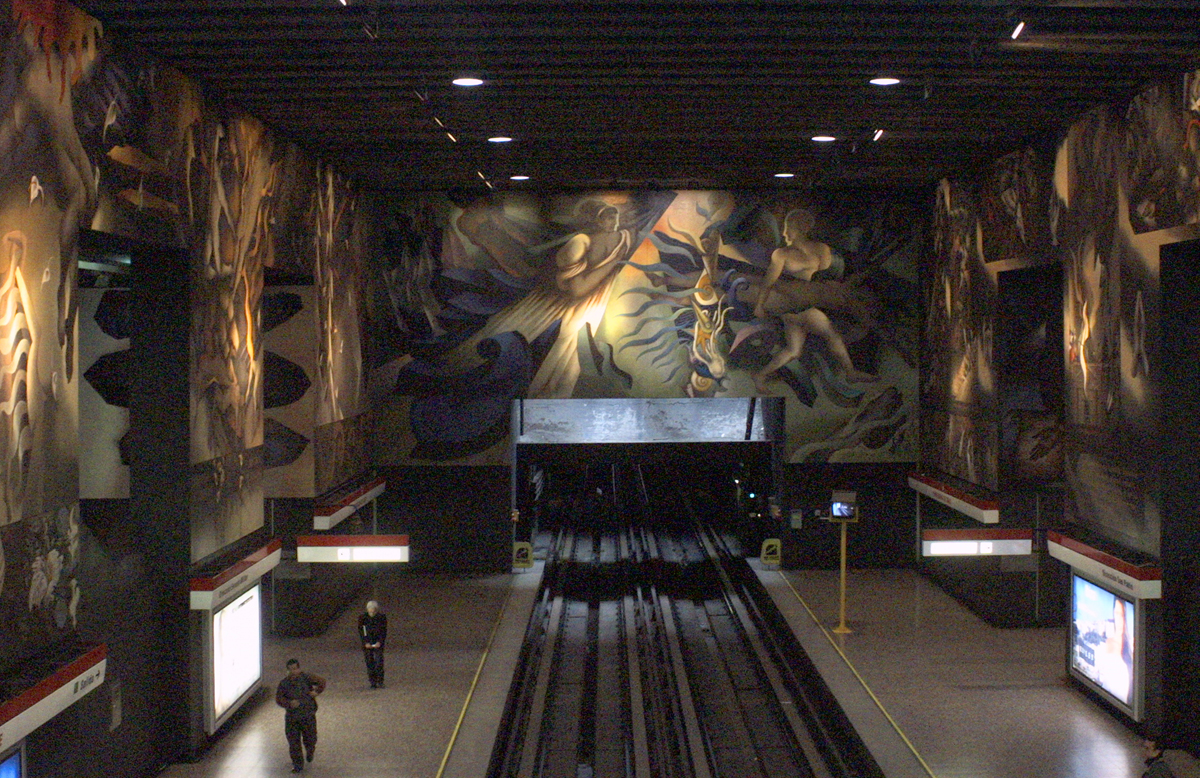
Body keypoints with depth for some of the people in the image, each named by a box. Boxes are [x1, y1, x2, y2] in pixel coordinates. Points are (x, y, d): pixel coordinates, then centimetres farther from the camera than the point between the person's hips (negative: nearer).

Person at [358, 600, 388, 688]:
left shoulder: (382, 618, 2)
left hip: (378, 644, -1)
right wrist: (366, 643, -9)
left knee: (379, 662, -12)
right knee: (369, 663, 0)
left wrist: (380, 642, -10)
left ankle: (380, 681, -4)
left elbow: (384, 631, 2)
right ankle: (373, 682, 6)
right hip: (367, 644, 1)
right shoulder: (362, 618, 3)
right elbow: (361, 632, 1)